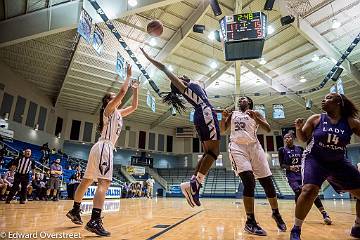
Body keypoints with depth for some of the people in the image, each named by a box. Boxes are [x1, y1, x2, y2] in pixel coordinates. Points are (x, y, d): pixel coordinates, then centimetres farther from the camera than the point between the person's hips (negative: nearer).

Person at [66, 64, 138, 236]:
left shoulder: (118, 113, 22)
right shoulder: (109, 108, -2)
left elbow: (134, 107, 27)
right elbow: (122, 92, -15)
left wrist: (135, 90, 23)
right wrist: (128, 76, -3)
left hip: (104, 147, 10)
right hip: (104, 147, -10)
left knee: (87, 180, 16)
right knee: (104, 182, -18)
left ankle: (75, 211, 28)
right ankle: (95, 221, -23)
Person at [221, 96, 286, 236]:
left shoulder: (255, 114, 13)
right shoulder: (232, 114, 19)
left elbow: (268, 129, 2)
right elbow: (223, 129, 14)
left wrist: (255, 117, -13)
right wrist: (224, 117, -4)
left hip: (254, 146, 1)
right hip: (237, 147, -1)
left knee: (267, 182, 4)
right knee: (249, 181, -20)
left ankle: (276, 213, 30)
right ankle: (250, 222, -9)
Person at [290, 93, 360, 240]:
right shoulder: (316, 119, -5)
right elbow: (303, 138, 0)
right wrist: (298, 128, -19)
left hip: (338, 162, 4)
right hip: (315, 159, -3)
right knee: (309, 190, -25)